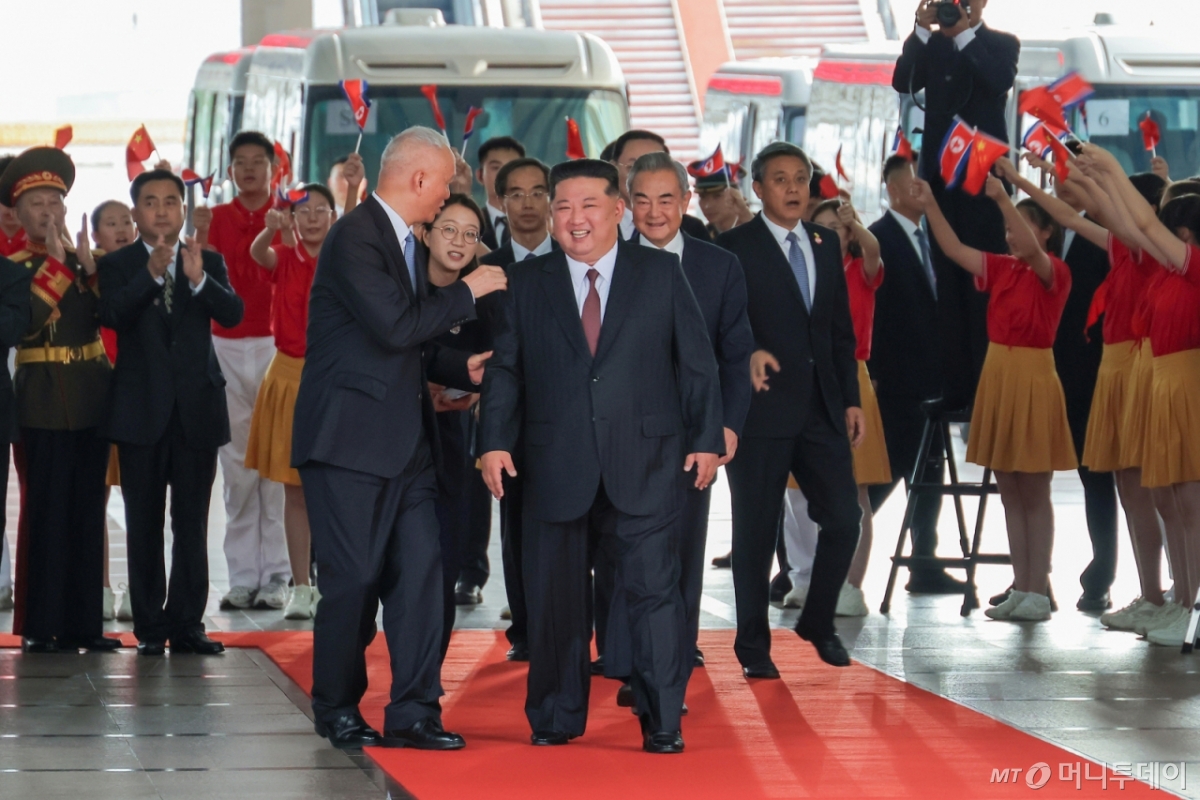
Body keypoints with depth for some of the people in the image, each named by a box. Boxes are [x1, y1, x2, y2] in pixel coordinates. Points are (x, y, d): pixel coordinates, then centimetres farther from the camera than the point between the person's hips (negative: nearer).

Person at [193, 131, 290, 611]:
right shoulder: (216, 218, 10)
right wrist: (200, 236, -17)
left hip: (276, 345, -2)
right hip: (226, 346, 2)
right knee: (236, 461, 1)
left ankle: (275, 576, -3)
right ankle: (242, 576, 4)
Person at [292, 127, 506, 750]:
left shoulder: (406, 242, 17)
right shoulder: (355, 237, -13)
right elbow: (396, 326, -22)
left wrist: (463, 370, 10)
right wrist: (467, 292, -12)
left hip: (405, 442, 9)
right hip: (349, 440, -9)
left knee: (420, 570, 1)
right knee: (354, 579, -2)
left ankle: (413, 712, 4)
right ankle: (337, 710, 13)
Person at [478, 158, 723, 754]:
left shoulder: (661, 274, 6)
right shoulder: (525, 283, 9)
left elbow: (696, 362, 6)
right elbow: (504, 368, 7)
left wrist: (707, 438, 0)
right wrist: (494, 440, -5)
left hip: (644, 464, -1)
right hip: (557, 467, 2)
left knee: (654, 588, -5)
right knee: (555, 595, 6)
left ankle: (662, 722, 1)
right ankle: (557, 720, 18)